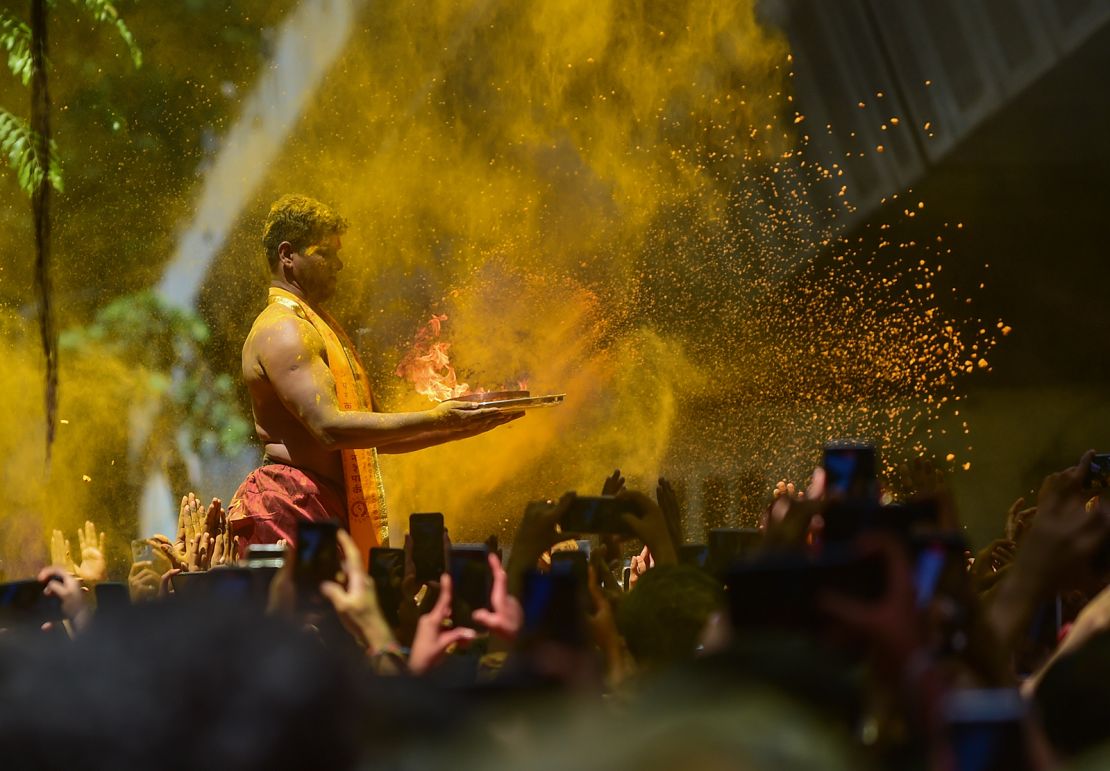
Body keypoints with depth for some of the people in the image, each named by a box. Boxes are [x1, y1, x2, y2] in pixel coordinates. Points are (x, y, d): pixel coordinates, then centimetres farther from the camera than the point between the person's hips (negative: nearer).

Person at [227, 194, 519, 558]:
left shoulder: (323, 327, 23)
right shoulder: (281, 330, -10)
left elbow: (375, 436, 23)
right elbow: (329, 428, -22)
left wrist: (458, 426, 10)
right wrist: (433, 420, -21)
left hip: (331, 507, 10)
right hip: (293, 507, -10)